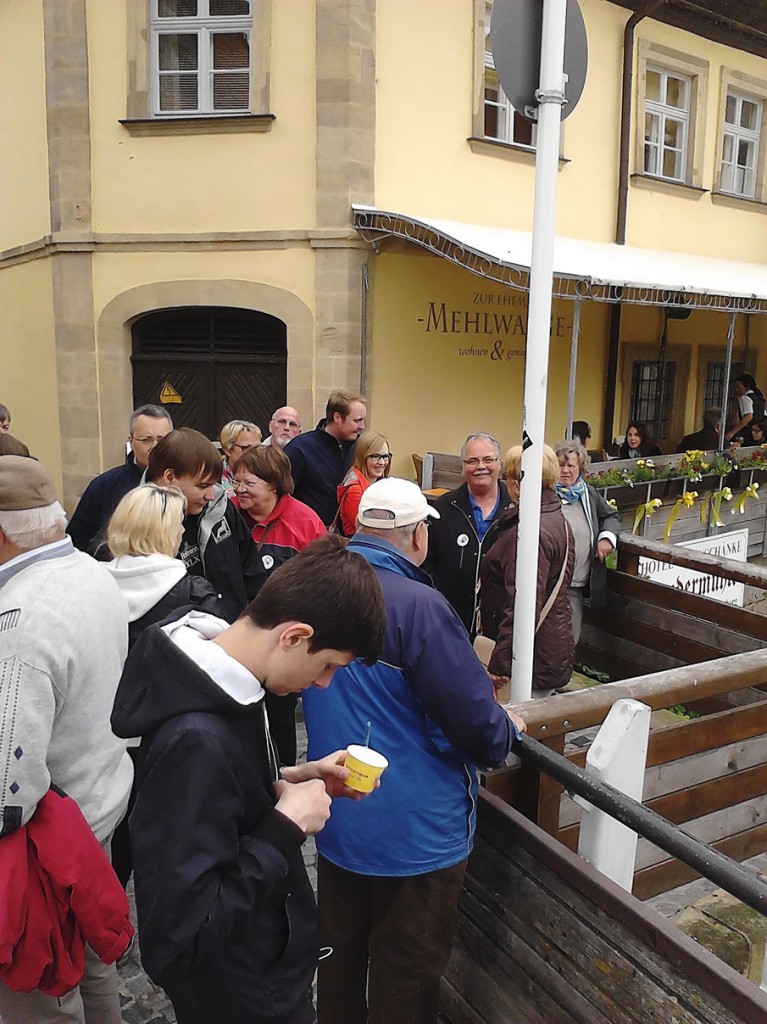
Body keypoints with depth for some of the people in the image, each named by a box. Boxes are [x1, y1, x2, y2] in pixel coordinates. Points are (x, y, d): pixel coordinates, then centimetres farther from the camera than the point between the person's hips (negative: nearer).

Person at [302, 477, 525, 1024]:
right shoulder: (418, 605, -26)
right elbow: (477, 722, -22)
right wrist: (507, 730, 1)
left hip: (339, 818, 7)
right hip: (413, 830, -6)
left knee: (342, 953, 24)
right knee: (406, 976, 14)